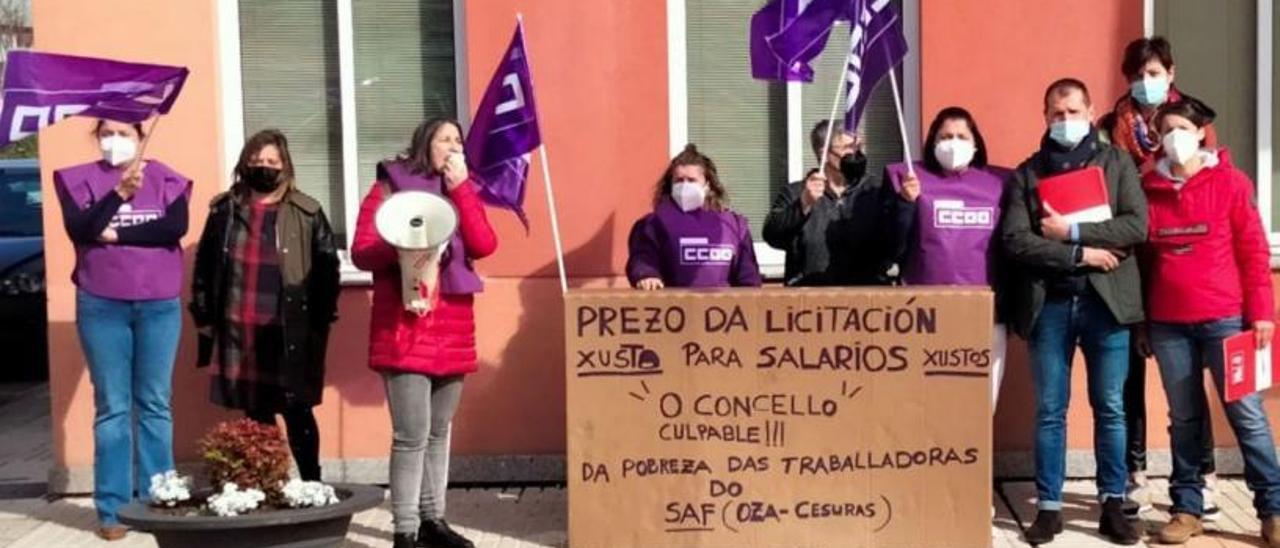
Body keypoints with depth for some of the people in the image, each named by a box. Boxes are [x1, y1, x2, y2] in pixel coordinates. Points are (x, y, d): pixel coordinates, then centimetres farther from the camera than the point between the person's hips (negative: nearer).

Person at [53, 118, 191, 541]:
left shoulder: (165, 178, 5)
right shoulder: (80, 179, 4)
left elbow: (177, 227, -10)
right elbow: (78, 230, -10)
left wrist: (116, 235, -11)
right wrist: (120, 192, -20)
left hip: (159, 306, 1)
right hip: (101, 307, -1)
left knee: (155, 405, 5)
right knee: (112, 407, 2)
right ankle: (113, 510, 6)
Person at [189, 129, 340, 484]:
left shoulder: (306, 213, 0)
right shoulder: (225, 210, 8)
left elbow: (327, 265, -2)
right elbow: (204, 265, 11)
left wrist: (321, 319, -8)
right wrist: (204, 317, 6)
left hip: (290, 330, -3)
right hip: (239, 330, 3)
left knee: (297, 411, 2)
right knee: (255, 413, 11)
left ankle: (312, 485, 11)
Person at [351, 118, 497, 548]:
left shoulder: (462, 191, 15)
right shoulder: (389, 188, 2)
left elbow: (484, 246, -1)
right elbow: (361, 253, -4)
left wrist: (461, 188, -3)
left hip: (453, 326, 6)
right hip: (405, 327, -5)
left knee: (440, 430, 12)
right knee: (412, 434, -9)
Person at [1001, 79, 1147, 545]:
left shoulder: (1116, 161, 8)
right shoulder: (1026, 172, 8)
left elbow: (1137, 226, -4)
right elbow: (1015, 240, -5)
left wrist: (1072, 231, -11)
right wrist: (1080, 254, -11)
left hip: (1106, 301, 0)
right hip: (1049, 304, 0)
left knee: (1110, 409, 5)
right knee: (1050, 411, 4)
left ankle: (1113, 505, 13)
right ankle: (1049, 507, 11)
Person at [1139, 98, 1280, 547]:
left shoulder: (1229, 182, 0)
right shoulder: (1148, 187, 6)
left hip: (1225, 317, -2)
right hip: (1167, 323, 3)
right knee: (1183, 418, 9)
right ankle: (1187, 508, 17)